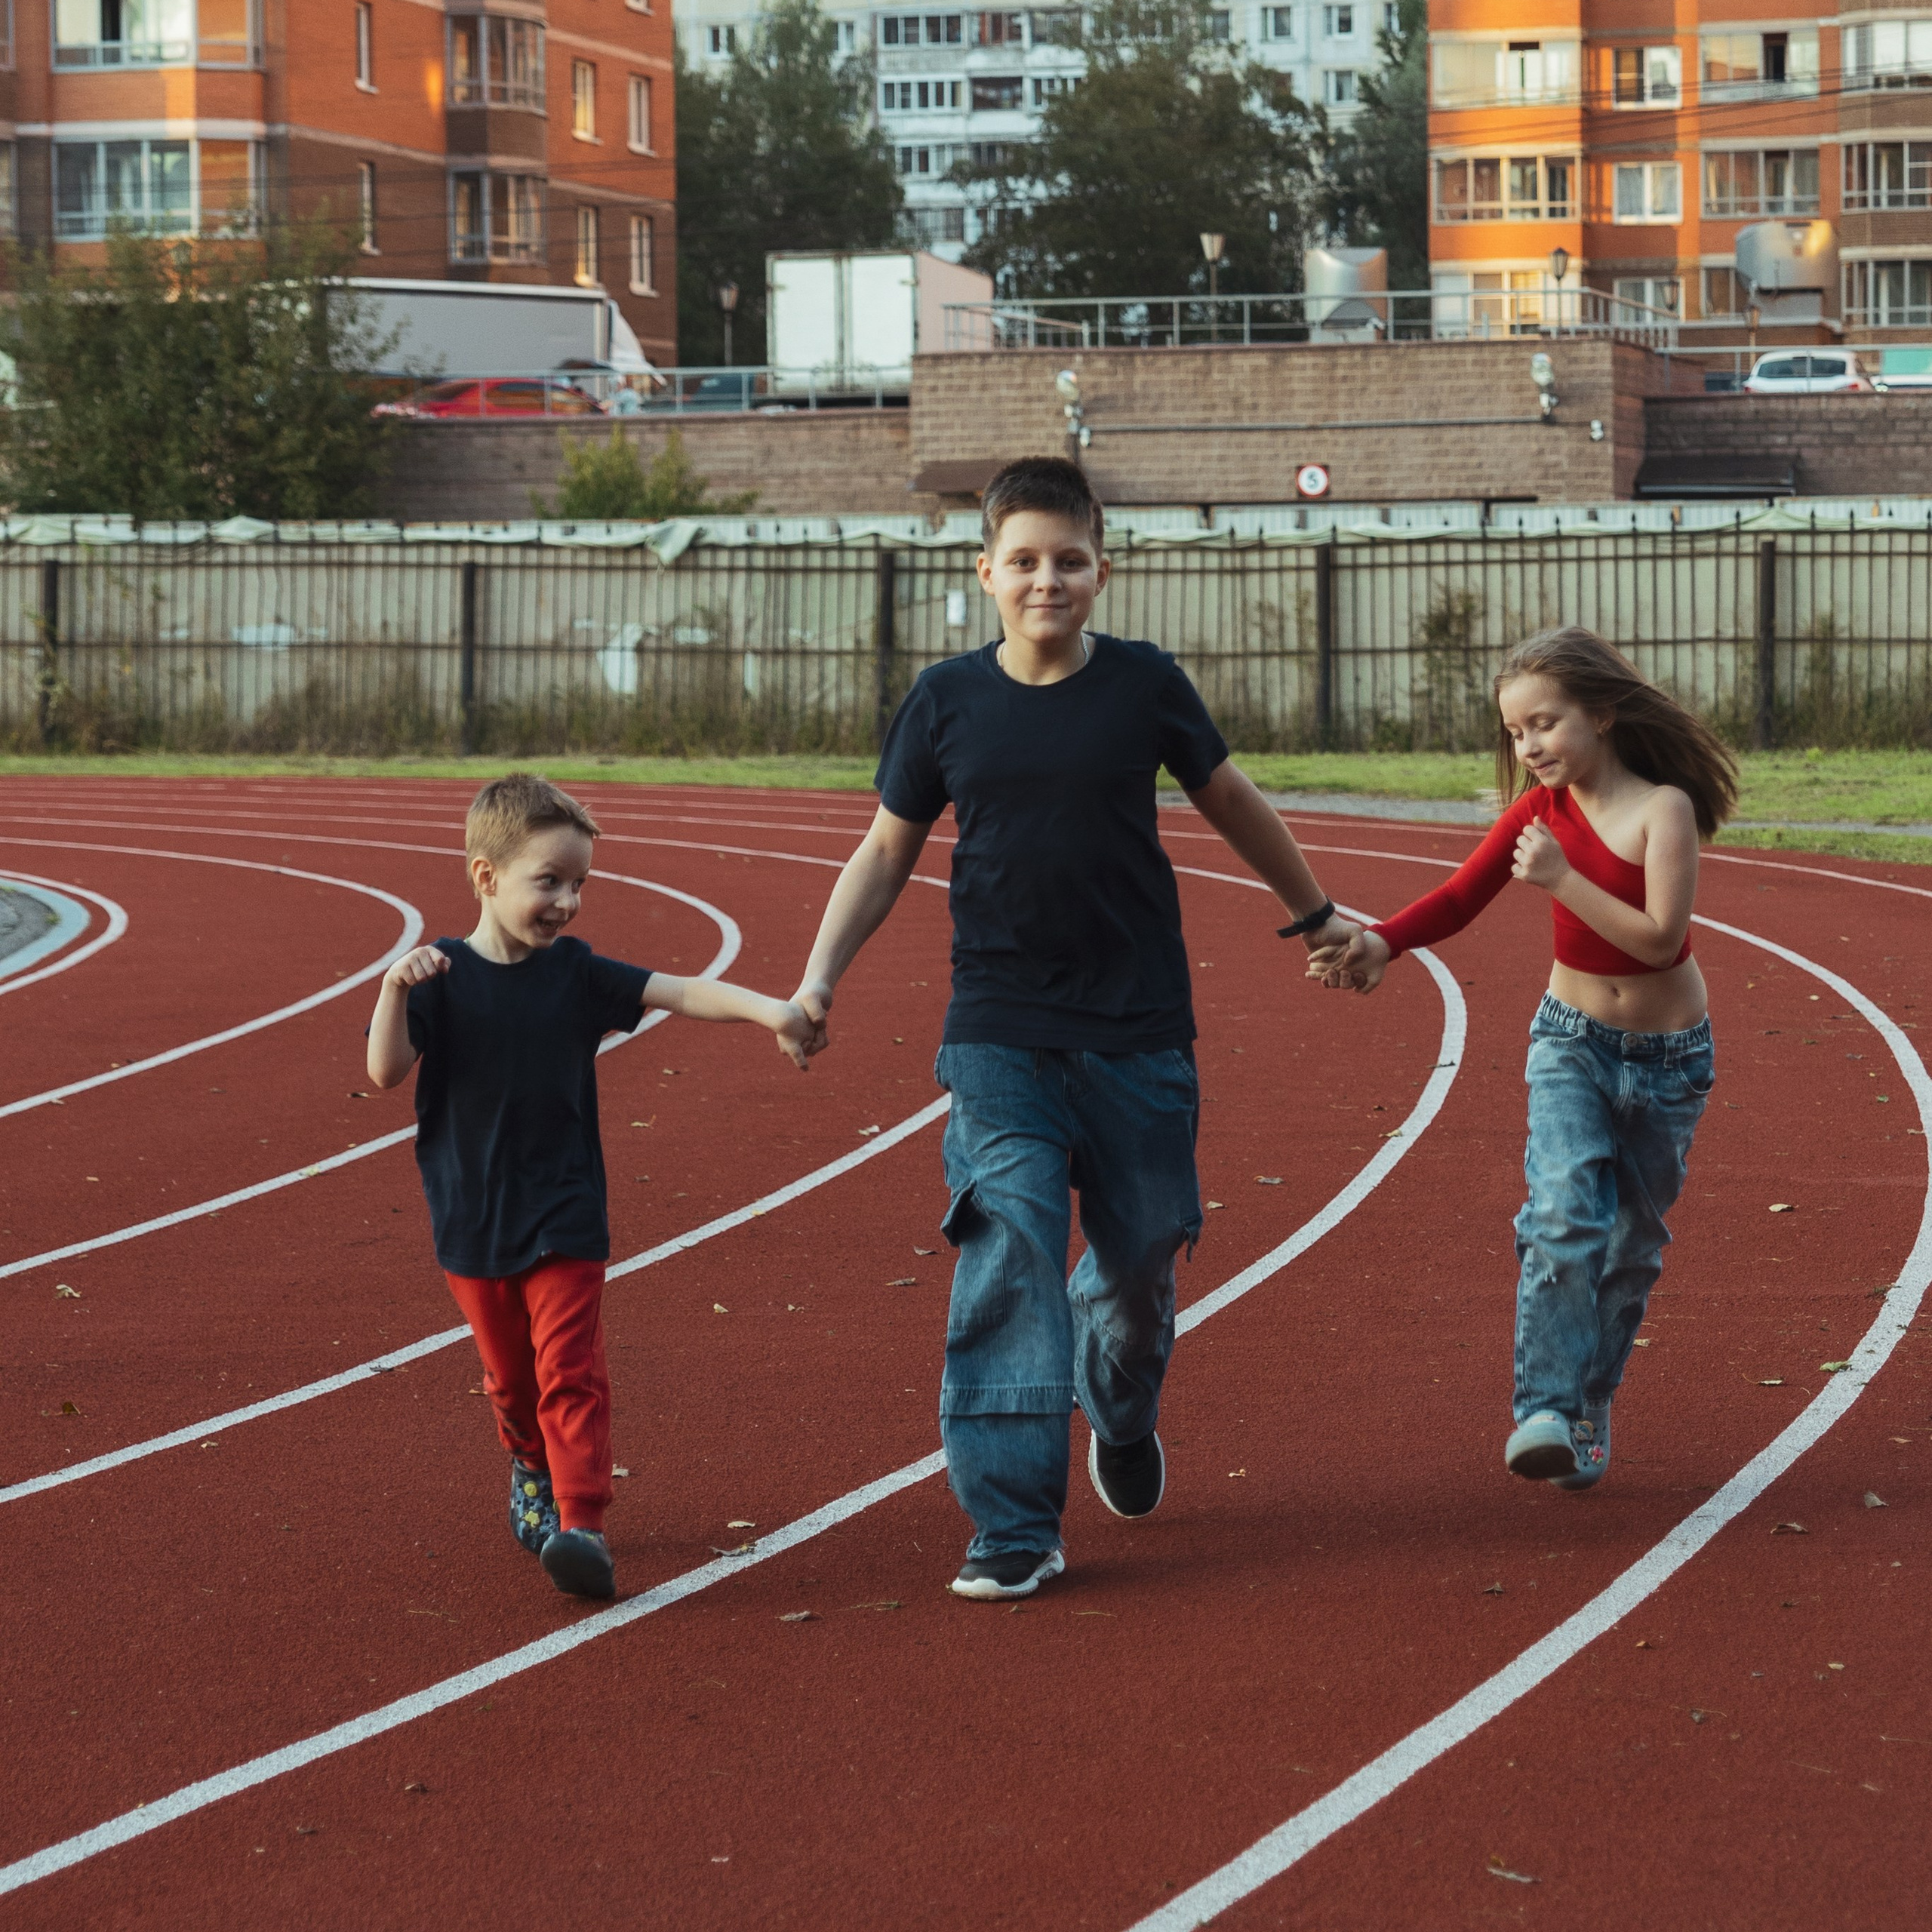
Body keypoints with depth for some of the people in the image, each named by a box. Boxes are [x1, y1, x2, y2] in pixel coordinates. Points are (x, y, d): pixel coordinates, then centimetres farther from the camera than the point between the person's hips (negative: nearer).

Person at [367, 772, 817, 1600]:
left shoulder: (574, 973, -1)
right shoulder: (440, 977, -6)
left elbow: (681, 993, -6)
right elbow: (385, 1070, -13)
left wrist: (768, 1008, -21)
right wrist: (395, 989, -30)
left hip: (565, 1218, 0)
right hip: (473, 1223, 0)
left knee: (571, 1374, -11)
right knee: (510, 1379, 14)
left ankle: (581, 1524, -16)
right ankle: (534, 1476, 40)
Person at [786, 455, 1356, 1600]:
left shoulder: (1145, 686, -2)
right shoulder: (947, 703, -1)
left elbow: (1230, 801, 14)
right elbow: (888, 851, 9)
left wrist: (1315, 912, 26)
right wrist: (821, 977, -2)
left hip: (1140, 1033, 1)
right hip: (999, 1034, -1)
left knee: (1141, 1257, 10)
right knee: (1008, 1254, -14)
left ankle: (1124, 1413, 45)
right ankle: (1015, 1528, -12)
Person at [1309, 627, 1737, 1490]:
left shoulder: (1664, 807, -15)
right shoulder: (1542, 809, -2)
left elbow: (1659, 938, -24)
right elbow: (1460, 895, -11)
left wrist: (1559, 878, -27)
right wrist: (1380, 942, -28)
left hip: (1668, 1059, -1)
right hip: (1572, 1040, 2)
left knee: (1632, 1243, 10)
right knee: (1565, 1215, -21)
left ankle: (1587, 1415, 26)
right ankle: (1547, 1412, -25)